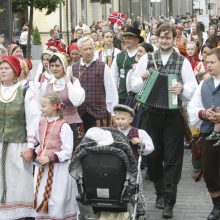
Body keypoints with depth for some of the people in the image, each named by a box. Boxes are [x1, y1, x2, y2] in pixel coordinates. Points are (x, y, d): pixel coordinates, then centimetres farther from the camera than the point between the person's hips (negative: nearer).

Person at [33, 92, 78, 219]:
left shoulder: (64, 126, -14)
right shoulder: (42, 122, 6)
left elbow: (67, 152, -14)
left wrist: (50, 158, -21)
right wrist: (39, 156, 7)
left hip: (58, 169, -6)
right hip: (42, 167, 6)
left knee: (57, 201, -1)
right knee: (40, 199, 10)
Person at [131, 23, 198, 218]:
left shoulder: (183, 62, 1)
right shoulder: (147, 59, 5)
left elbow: (193, 88, -5)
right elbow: (133, 85, 6)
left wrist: (182, 88, -25)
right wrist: (142, 79, -14)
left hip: (173, 115, -2)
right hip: (152, 114, 2)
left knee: (172, 158, -1)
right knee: (153, 156, 11)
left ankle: (169, 202, 4)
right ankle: (160, 192, 30)